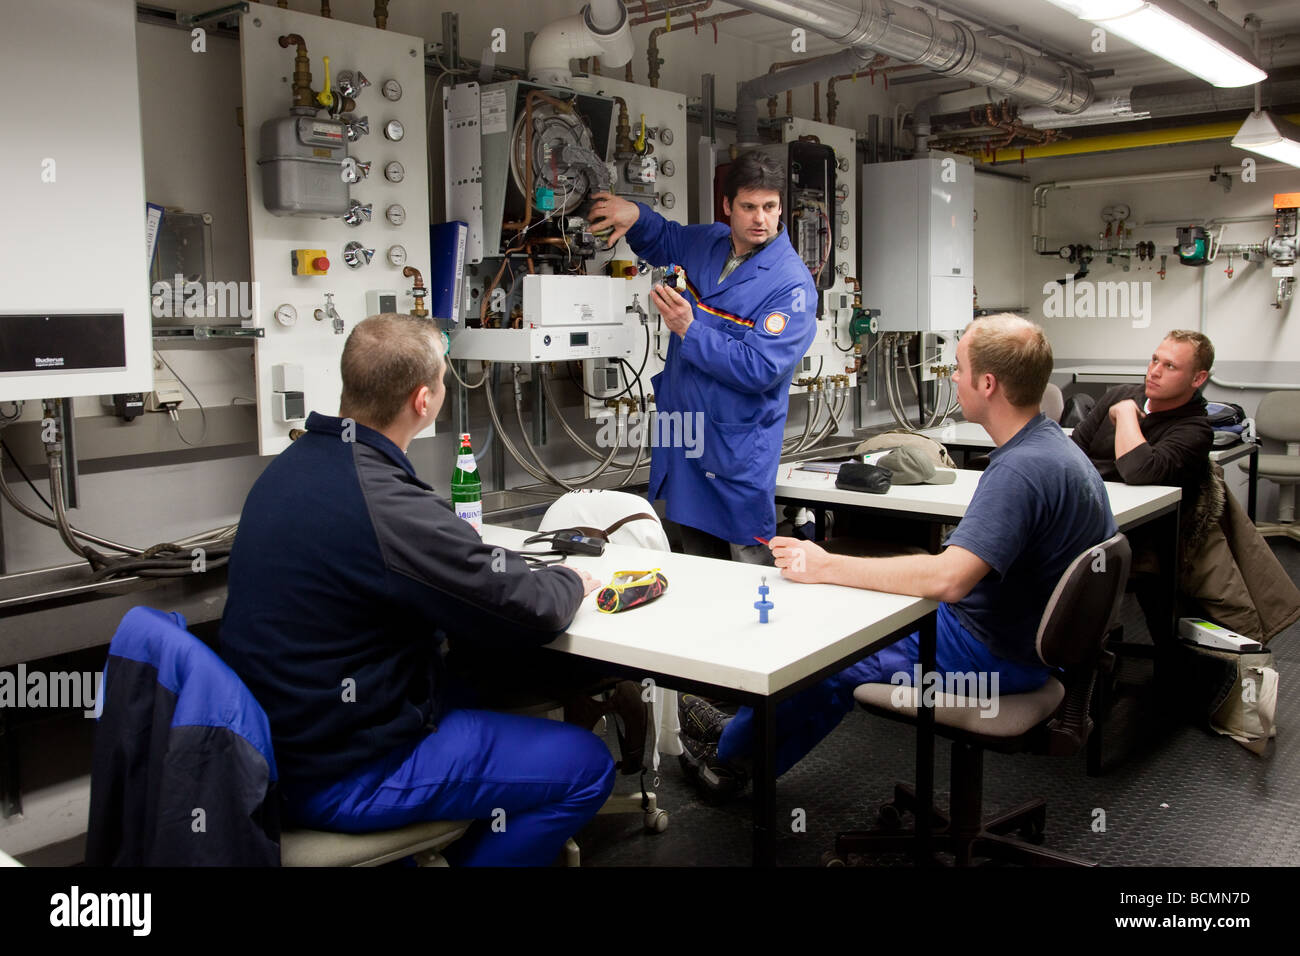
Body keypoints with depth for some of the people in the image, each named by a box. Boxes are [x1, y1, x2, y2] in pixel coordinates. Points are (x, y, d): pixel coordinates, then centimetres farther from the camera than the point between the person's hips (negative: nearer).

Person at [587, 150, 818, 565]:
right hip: (682, 436, 7)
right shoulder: (705, 242, 5)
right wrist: (635, 214, 5)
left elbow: (759, 370, -24)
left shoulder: (792, 285, -18)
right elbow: (659, 240, 27)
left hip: (737, 451, -7)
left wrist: (690, 331, -24)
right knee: (696, 571, 19)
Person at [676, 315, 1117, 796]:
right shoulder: (1053, 445, 3)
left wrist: (825, 567, -31)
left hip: (989, 656, -9)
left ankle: (728, 752, 31)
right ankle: (740, 737, 30)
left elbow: (946, 579, -40)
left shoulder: (1023, 469, -31)